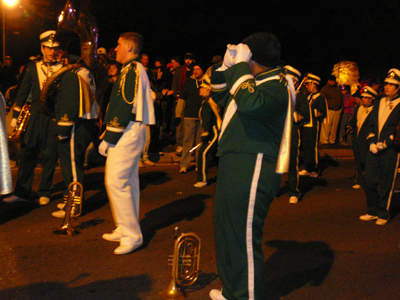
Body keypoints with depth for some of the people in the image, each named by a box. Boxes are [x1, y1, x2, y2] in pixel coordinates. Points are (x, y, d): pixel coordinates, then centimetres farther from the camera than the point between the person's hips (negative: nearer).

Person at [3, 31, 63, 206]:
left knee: (50, 155, 2)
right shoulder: (32, 67, 10)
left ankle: (44, 193, 15)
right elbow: (23, 91, 11)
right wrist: (16, 115, 8)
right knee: (27, 153, 4)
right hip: (36, 114, 2)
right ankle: (22, 192, 14)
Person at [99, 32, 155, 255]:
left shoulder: (132, 70, -13)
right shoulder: (135, 70, 19)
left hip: (128, 133, -11)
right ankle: (126, 229, 23)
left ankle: (132, 235, -6)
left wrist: (109, 138, -18)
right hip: (133, 133, 11)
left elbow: (124, 107, -20)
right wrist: (110, 135, 16)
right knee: (128, 181, 14)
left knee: (116, 181, -11)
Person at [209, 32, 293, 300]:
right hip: (234, 167, 11)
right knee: (228, 235, 21)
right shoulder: (254, 80, 15)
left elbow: (250, 104, -36)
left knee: (244, 239, -5)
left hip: (252, 172, -11)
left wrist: (240, 66, -25)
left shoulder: (276, 86, -16)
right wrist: (227, 66, 13)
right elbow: (221, 97, 28)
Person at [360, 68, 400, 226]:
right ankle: (373, 211, 21)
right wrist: (372, 142, 0)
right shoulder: (379, 102, 13)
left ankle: (383, 214, 16)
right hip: (374, 148, 5)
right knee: (369, 181, 6)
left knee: (386, 184, 3)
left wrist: (384, 144, -13)